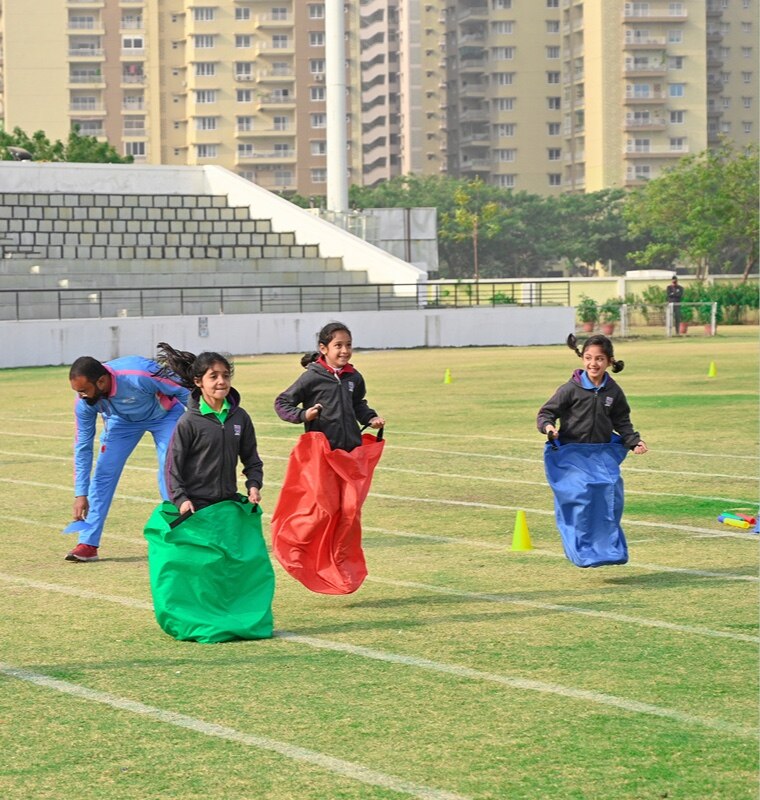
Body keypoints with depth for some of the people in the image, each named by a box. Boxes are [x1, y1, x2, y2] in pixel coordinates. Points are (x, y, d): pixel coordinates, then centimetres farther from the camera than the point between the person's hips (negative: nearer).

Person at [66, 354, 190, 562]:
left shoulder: (139, 376, -42)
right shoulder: (84, 403, -26)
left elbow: (184, 389, -27)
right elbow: (83, 447, -14)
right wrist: (80, 494, -16)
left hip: (164, 414, -4)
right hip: (122, 419, 4)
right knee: (103, 473, -7)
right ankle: (88, 544, -1)